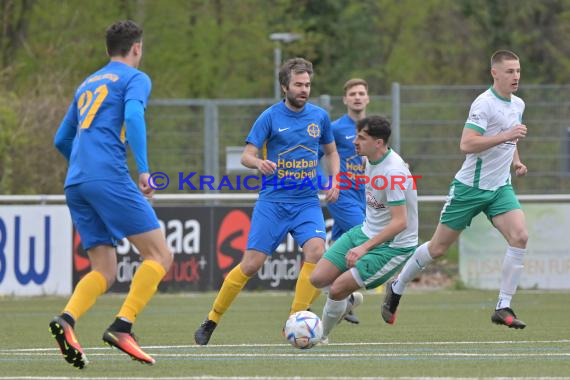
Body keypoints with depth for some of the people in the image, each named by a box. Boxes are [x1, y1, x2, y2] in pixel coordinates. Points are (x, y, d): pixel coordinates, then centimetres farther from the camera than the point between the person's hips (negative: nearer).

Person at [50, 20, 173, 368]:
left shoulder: (87, 85, 27)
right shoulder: (135, 78, 6)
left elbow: (62, 140, 33)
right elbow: (133, 116, -14)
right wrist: (144, 170, -17)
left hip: (75, 183, 7)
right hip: (109, 177, -7)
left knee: (105, 271, 7)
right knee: (160, 255, -4)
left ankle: (67, 319, -19)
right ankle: (122, 327, -20)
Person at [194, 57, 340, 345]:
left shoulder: (319, 116, 7)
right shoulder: (271, 116, -4)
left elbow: (331, 151, 22)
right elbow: (247, 155, -6)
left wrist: (334, 181, 4)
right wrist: (260, 163, -29)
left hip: (307, 202, 3)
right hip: (273, 201, -3)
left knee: (316, 251, -23)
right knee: (252, 263, -8)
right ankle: (211, 321, 9)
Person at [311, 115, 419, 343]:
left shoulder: (394, 172, -27)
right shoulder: (371, 159, 0)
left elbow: (400, 222, -29)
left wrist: (365, 247, -32)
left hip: (394, 245, -8)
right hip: (366, 231, 9)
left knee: (337, 289, -16)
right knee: (318, 279, 0)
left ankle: (321, 337, 9)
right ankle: (349, 300, 30)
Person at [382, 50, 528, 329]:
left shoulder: (518, 105, 8)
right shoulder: (485, 104, -18)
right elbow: (466, 144, -28)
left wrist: (515, 160, 10)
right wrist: (506, 136, -32)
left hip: (500, 188, 6)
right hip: (470, 187, -6)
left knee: (519, 236, -17)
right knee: (438, 247, 4)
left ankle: (503, 308, -13)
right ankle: (397, 289, 28)